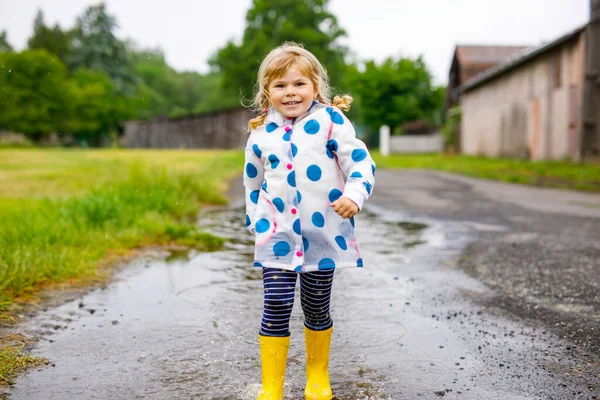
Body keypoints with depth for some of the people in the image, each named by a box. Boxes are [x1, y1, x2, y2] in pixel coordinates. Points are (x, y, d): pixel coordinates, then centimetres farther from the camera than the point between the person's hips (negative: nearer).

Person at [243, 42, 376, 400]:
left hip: (324, 233, -1)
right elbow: (253, 182, 15)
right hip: (278, 235, 1)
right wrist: (256, 221, 10)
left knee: (317, 307, 13)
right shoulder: (261, 132, 4)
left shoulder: (331, 121, -6)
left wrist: (354, 195, -25)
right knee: (277, 306, -6)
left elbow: (361, 163, -8)